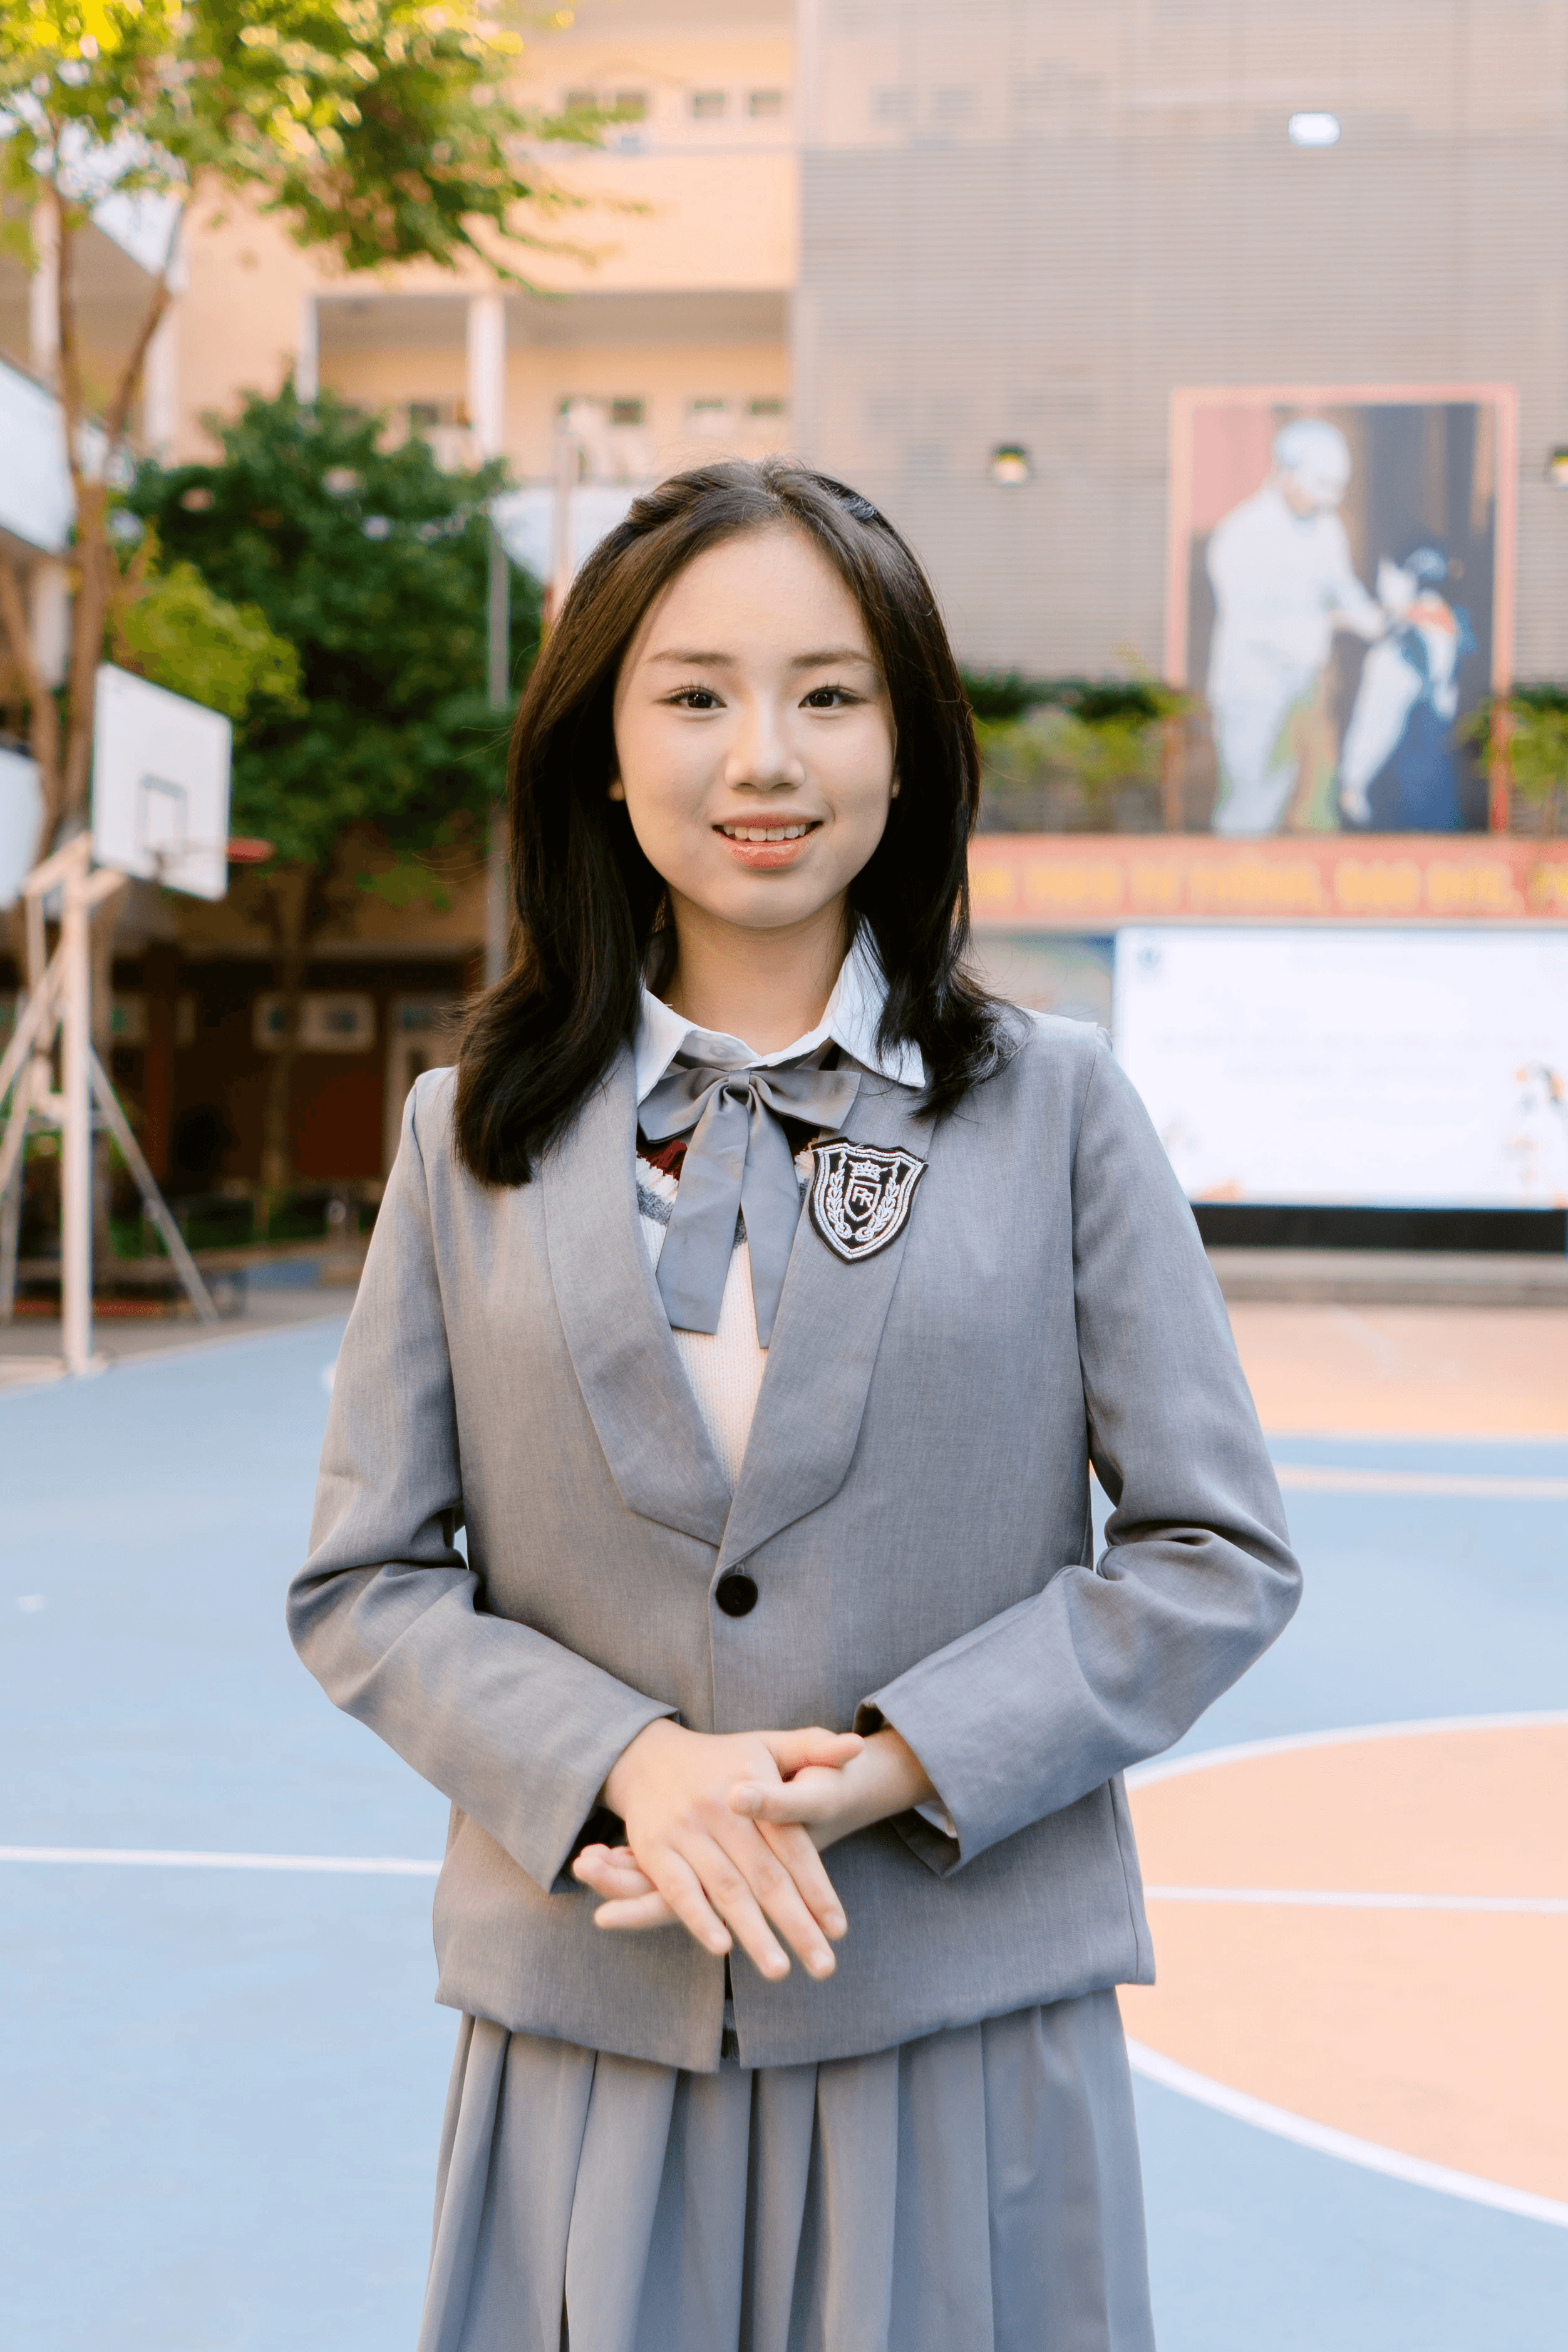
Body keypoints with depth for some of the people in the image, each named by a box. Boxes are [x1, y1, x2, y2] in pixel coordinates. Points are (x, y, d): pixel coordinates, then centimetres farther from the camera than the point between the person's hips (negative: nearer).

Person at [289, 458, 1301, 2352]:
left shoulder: (1054, 1106, 0)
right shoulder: (473, 1133, 3)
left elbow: (1216, 1554, -1)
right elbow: (361, 1584, 3)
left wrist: (896, 1763, -13)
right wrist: (625, 1763, -14)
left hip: (969, 2024, -1)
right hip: (588, 2025, 1)